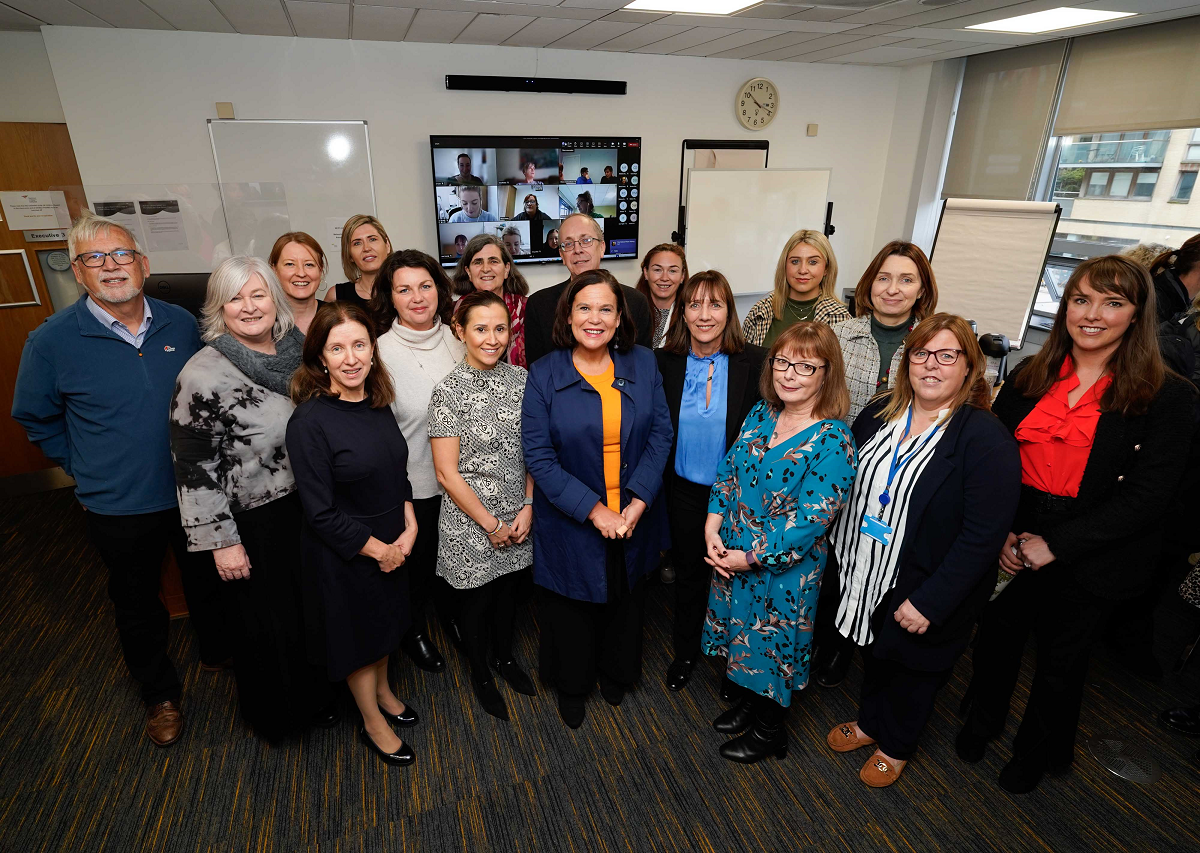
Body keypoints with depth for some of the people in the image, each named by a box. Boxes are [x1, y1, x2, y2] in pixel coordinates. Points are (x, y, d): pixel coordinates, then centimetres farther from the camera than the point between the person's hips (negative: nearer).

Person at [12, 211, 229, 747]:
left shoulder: (181, 325, -5)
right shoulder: (52, 341, -12)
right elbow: (34, 418, 3)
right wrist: (87, 470, 0)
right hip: (118, 508, -1)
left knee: (208, 583, 20)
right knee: (137, 606, 17)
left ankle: (219, 653, 47)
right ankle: (159, 693, 40)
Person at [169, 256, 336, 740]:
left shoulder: (299, 351, -1)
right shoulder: (203, 374, -17)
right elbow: (194, 467, -14)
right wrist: (221, 541, -13)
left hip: (309, 507, 5)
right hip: (253, 523, -5)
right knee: (268, 622, 14)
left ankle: (316, 694, 46)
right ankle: (278, 712, 41)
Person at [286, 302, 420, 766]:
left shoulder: (377, 404, -3)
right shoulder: (309, 422, -25)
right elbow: (321, 513, -23)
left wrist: (409, 529, -5)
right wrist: (379, 550, -15)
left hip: (392, 545, 6)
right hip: (343, 554, -6)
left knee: (385, 620, 25)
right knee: (357, 629, 16)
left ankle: (383, 693, 52)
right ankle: (373, 723, 39)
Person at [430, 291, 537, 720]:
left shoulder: (521, 378, -3)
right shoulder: (449, 391, -17)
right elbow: (447, 473, -16)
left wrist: (527, 508, -5)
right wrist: (491, 524, -13)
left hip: (517, 515, 4)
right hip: (470, 522, -4)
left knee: (506, 589, 23)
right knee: (477, 600, 16)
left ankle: (504, 657, 48)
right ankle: (481, 674, 41)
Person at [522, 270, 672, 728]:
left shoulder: (643, 364, -4)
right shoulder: (544, 375, -11)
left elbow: (660, 434, -4)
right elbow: (538, 456, -13)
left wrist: (638, 502, -15)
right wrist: (592, 510, -19)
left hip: (634, 519, 3)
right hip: (571, 523, -2)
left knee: (625, 602, 23)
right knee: (572, 610, 17)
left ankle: (616, 673, 52)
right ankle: (571, 686, 46)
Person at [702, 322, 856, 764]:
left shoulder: (833, 440, -22)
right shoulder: (760, 415, -2)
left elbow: (810, 520, -24)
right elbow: (727, 472, 3)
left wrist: (750, 557, -20)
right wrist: (713, 528, -10)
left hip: (785, 568, -6)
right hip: (729, 555, 6)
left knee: (771, 644, 15)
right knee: (740, 635, 24)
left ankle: (768, 731, 42)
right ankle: (745, 702, 52)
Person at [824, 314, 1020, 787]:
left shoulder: (987, 439, -22)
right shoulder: (880, 414, -4)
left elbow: (983, 535, -24)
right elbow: (849, 486, 7)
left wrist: (929, 602, -24)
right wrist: (839, 550, 5)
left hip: (923, 589, -5)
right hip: (867, 578, 5)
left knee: (913, 667, 19)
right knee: (875, 654, 26)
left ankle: (897, 745, 46)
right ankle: (870, 722, 53)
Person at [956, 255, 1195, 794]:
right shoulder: (1029, 377, 0)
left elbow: (1146, 496, -14)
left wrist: (1056, 545, -19)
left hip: (1089, 563, -2)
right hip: (1011, 547, 2)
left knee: (1060, 664, 17)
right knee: (997, 638, 17)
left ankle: (1037, 752, 44)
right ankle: (982, 721, 47)